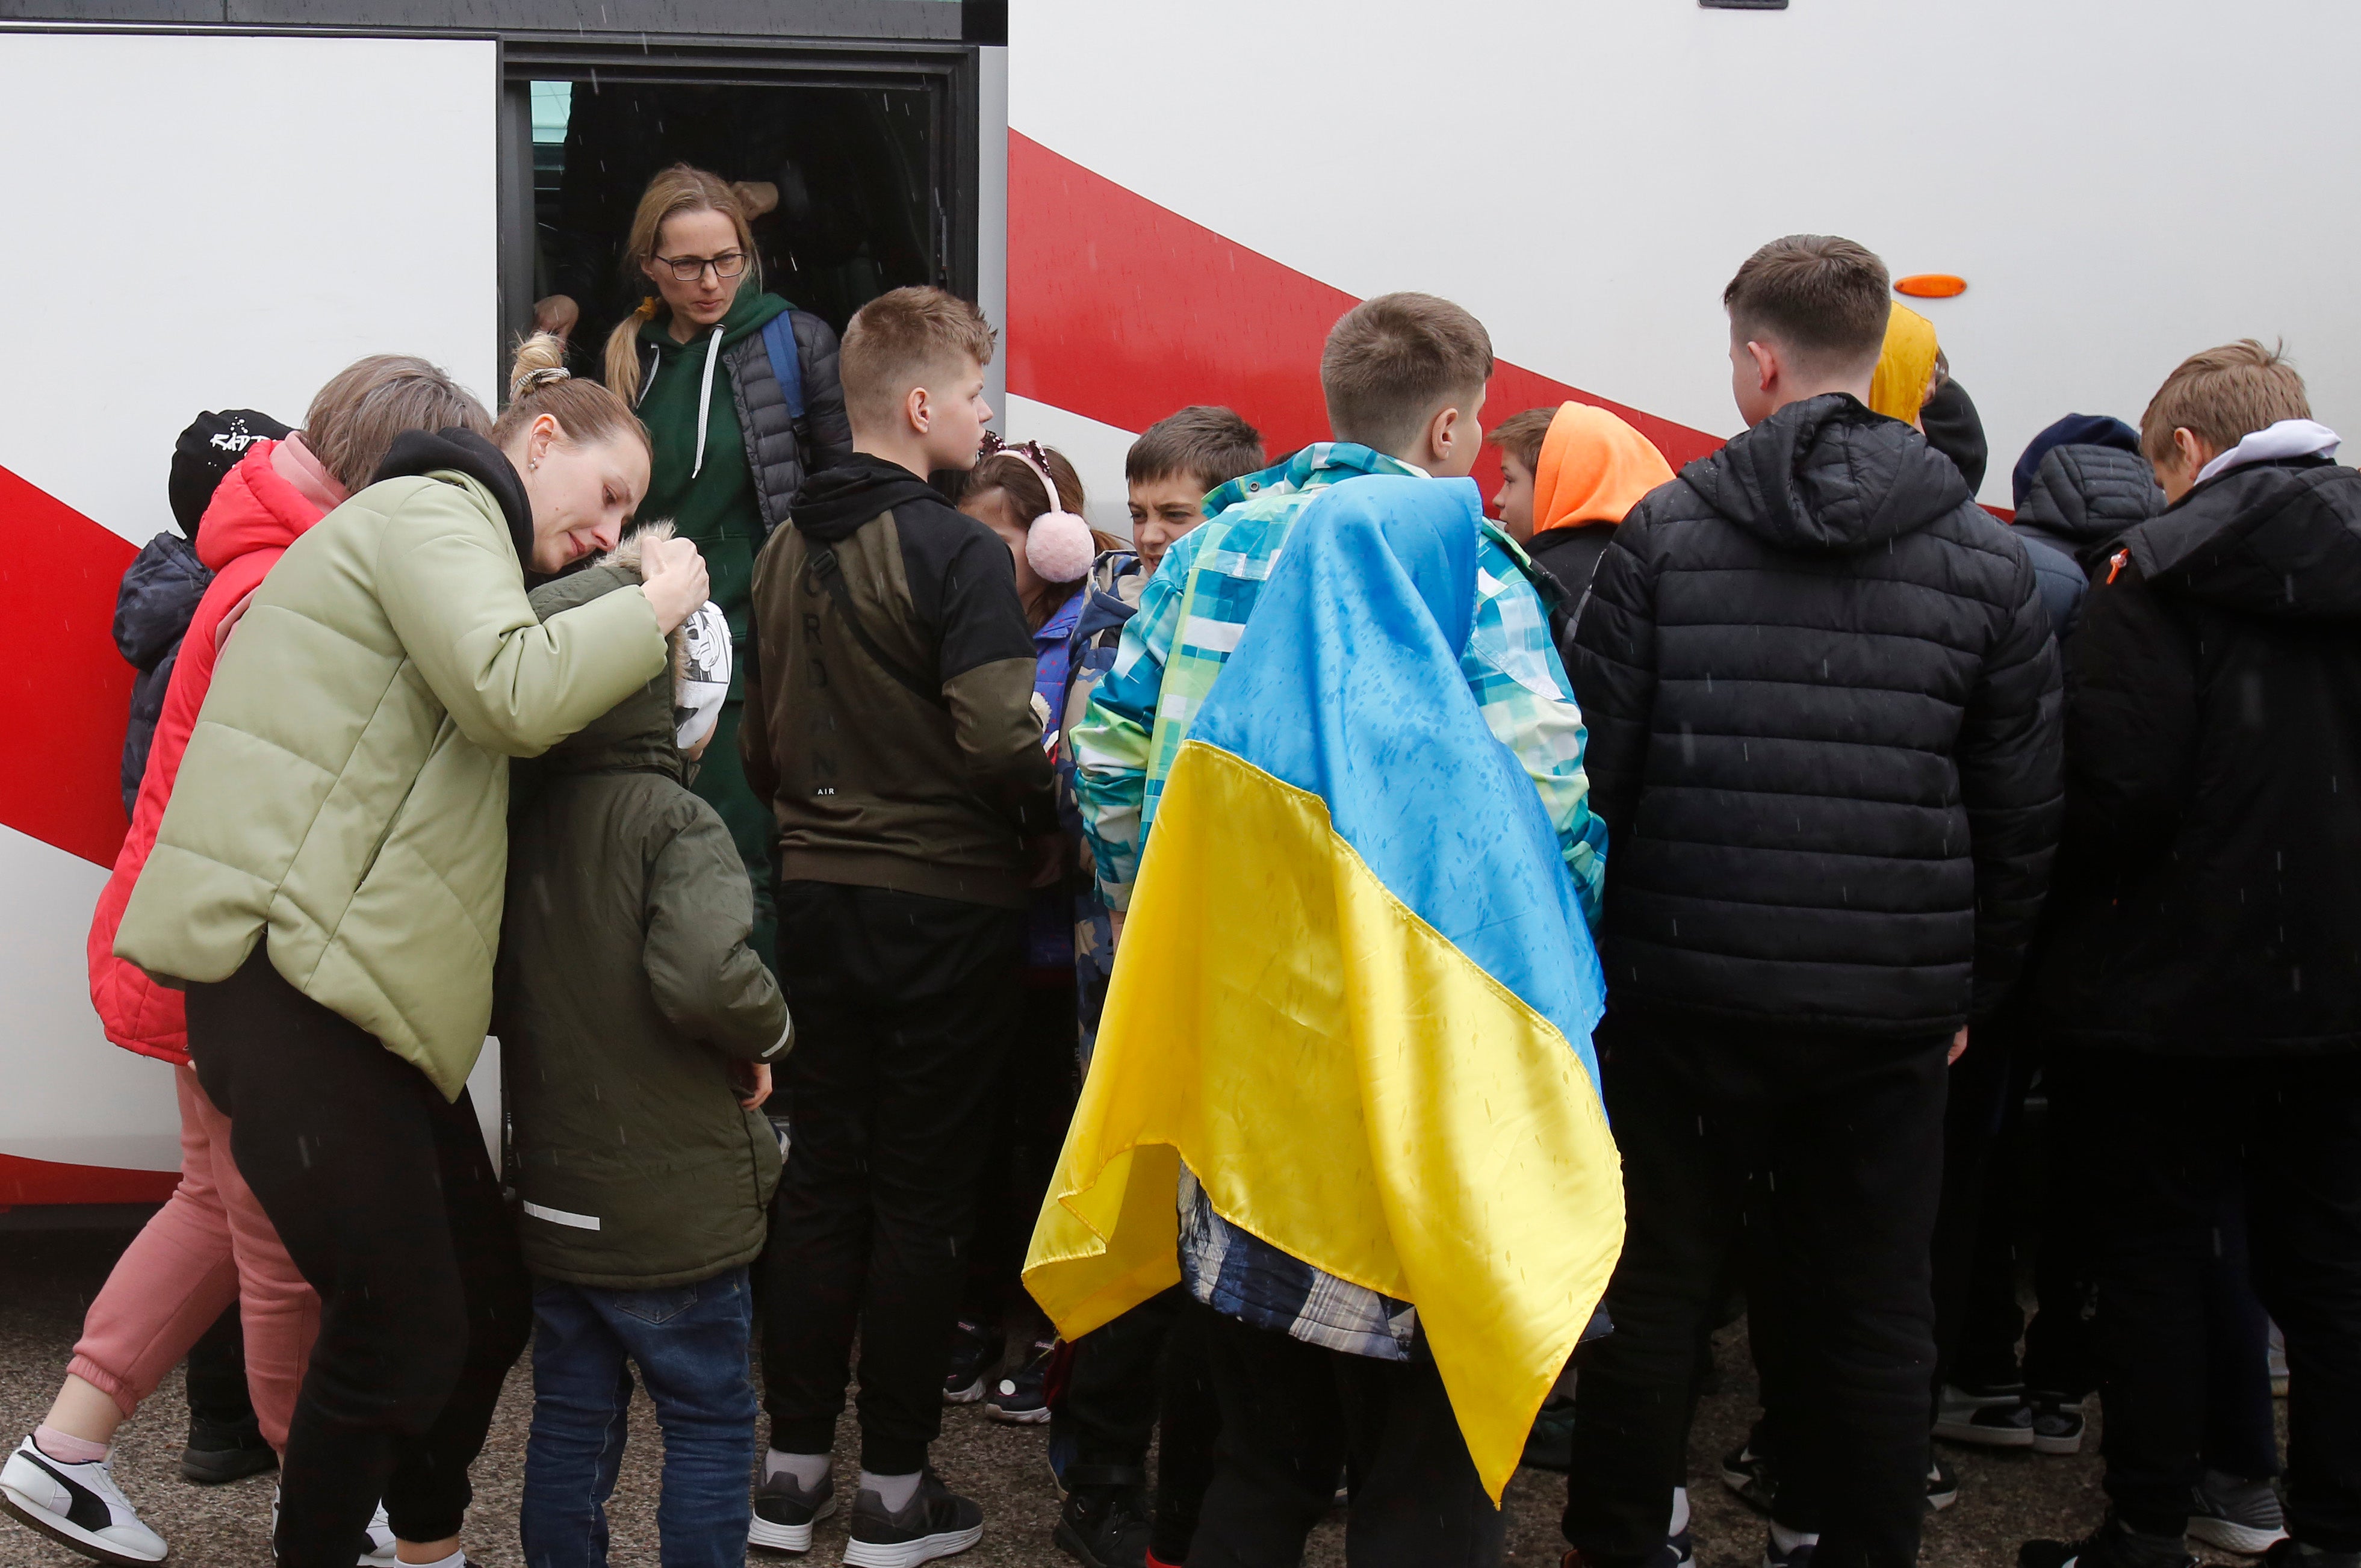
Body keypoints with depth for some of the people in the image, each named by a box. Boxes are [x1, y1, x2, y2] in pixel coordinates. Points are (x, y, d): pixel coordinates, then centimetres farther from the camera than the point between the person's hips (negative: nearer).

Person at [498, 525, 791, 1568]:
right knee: (709, 1423, 6)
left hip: (553, 1199, 7)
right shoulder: (676, 824, -17)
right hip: (673, 1210, -7)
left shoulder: (527, 821, 5)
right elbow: (705, 973, -32)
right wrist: (768, 1035, -13)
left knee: (571, 1419, 16)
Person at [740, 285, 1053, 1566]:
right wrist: (1045, 827, -5)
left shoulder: (782, 553, 8)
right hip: (943, 901, -6)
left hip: (815, 896, 6)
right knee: (922, 1194, 4)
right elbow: (1002, 736, -22)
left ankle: (793, 1463, 22)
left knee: (820, 1177, 14)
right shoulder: (955, 550, -14)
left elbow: (759, 744, 14)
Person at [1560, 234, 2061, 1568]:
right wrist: (1974, 988, 14)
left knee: (1655, 1293, 12)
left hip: (1688, 992, 0)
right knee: (1874, 1318, 11)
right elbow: (2022, 813, 3)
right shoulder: (1989, 559, 1)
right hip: (1893, 1006, 1)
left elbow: (1594, 765, -5)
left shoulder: (1666, 534, -3)